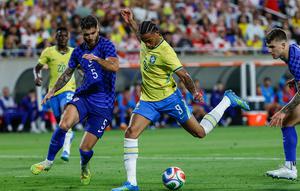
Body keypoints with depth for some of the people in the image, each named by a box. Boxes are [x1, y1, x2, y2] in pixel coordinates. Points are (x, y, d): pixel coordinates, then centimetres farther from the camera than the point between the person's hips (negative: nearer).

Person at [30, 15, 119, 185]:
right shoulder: (79, 51, 9)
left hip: (103, 104, -4)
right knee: (64, 124, -28)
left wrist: (97, 59, -41)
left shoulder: (106, 45, -8)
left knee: (85, 149, -5)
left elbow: (115, 66, -26)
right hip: (83, 96, 4)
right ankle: (49, 162, -11)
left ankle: (84, 167, 31)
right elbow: (68, 73, 25)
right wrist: (53, 91, 18)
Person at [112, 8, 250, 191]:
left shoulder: (165, 52, -24)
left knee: (200, 132, 4)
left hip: (169, 98, -6)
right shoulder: (146, 41, -2)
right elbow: (139, 32, 24)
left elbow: (183, 74, -25)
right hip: (148, 100, 6)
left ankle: (227, 101, 27)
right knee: (131, 132, -15)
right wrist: (131, 21, 11)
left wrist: (194, 92, -28)